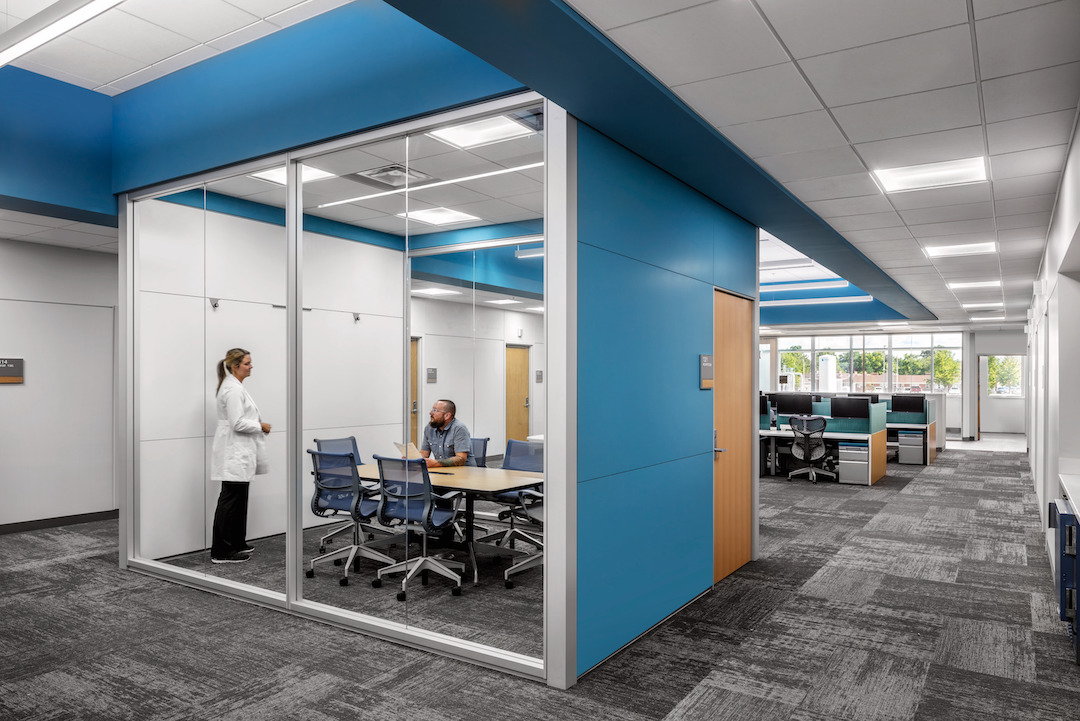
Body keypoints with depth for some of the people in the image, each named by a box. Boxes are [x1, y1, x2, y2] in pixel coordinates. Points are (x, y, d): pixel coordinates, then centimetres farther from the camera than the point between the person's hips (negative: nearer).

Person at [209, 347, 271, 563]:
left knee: (238, 499, 16)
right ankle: (221, 552, 1)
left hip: (238, 453, 11)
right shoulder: (233, 389, -17)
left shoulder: (234, 386, 16)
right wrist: (261, 426, -11)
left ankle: (237, 544, 25)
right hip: (233, 453, -11)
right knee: (229, 501, -5)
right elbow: (238, 423, -23)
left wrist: (258, 426, 14)